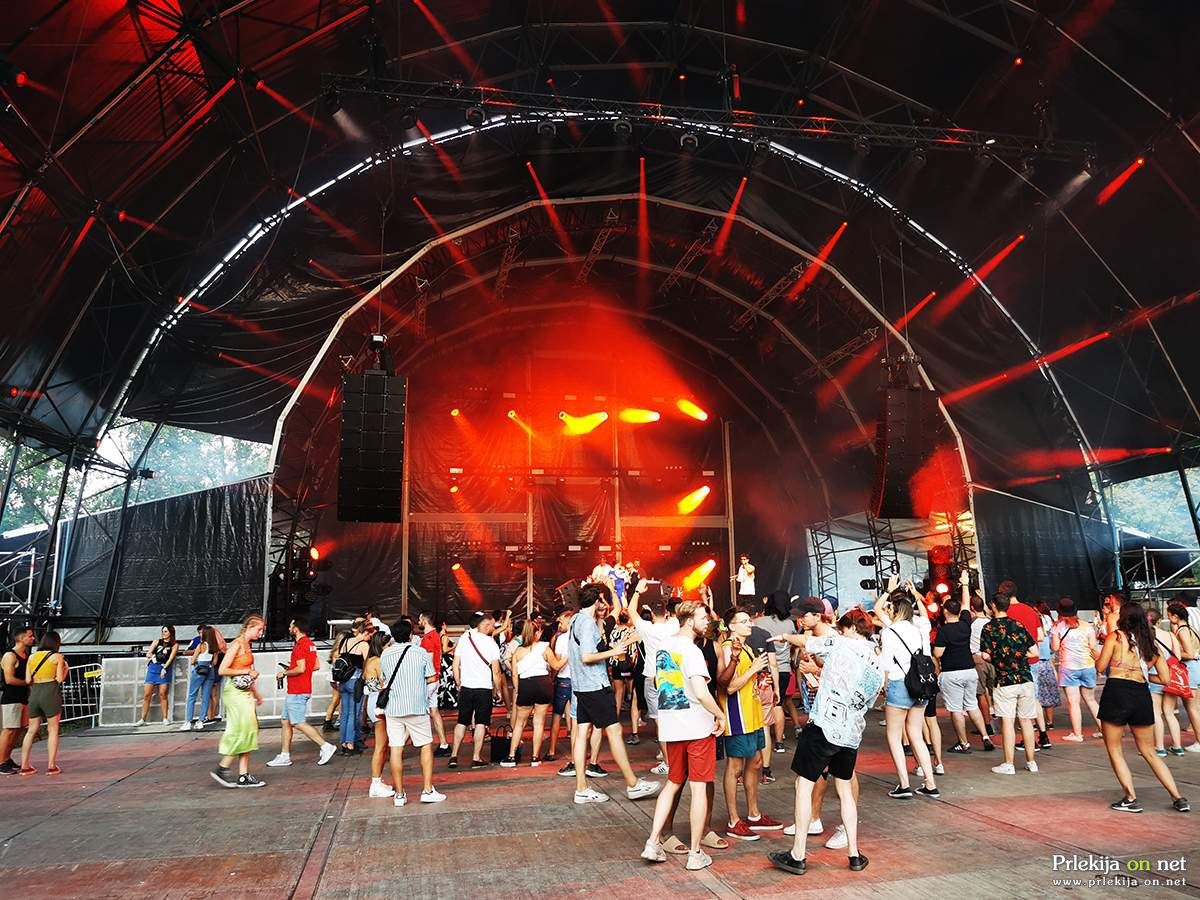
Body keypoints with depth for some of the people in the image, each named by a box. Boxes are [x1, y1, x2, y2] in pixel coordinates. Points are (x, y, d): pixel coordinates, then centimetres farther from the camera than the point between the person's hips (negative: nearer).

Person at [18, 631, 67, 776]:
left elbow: (28, 680, 6)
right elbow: (60, 679, -5)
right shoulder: (57, 657, -2)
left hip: (34, 693, 4)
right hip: (51, 693, -4)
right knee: (53, 730, 3)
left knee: (31, 730, 14)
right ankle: (51, 766, 2)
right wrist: (65, 669, 13)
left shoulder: (32, 657, 10)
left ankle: (24, 766, 14)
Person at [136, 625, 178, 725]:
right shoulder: (157, 641, 14)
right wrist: (149, 654, -19)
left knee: (162, 694, -8)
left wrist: (164, 668, -19)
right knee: (146, 695, -1)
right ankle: (142, 719, 6)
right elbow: (148, 653, 5)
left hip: (164, 670, -3)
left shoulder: (174, 645, 6)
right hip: (152, 668, 3)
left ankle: (165, 718, -2)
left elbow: (171, 658, -5)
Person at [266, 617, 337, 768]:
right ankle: (284, 756, 20)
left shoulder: (300, 644, -18)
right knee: (285, 721, 14)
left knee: (299, 723, -7)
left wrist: (284, 673, -10)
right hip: (294, 691, 10)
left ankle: (325, 746, -8)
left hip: (297, 692, -10)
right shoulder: (310, 643, 12)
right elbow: (316, 666, 16)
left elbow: (301, 668, -25)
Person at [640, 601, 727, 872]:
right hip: (698, 726, -7)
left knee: (673, 783, 19)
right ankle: (695, 853, 12)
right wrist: (721, 715, -11)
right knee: (699, 788, 4)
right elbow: (701, 693, -25)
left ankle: (653, 842, 15)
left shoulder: (663, 648, 8)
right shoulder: (691, 650, -17)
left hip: (670, 727, 7)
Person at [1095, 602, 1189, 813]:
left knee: (1114, 750, 8)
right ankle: (1178, 798, 16)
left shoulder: (1115, 637, -2)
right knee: (1149, 752, 19)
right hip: (1142, 695, 5)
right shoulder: (1151, 644, 12)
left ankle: (1131, 799, 5)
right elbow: (1164, 678, 10)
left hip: (1116, 691, -5)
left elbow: (1100, 667, 0)